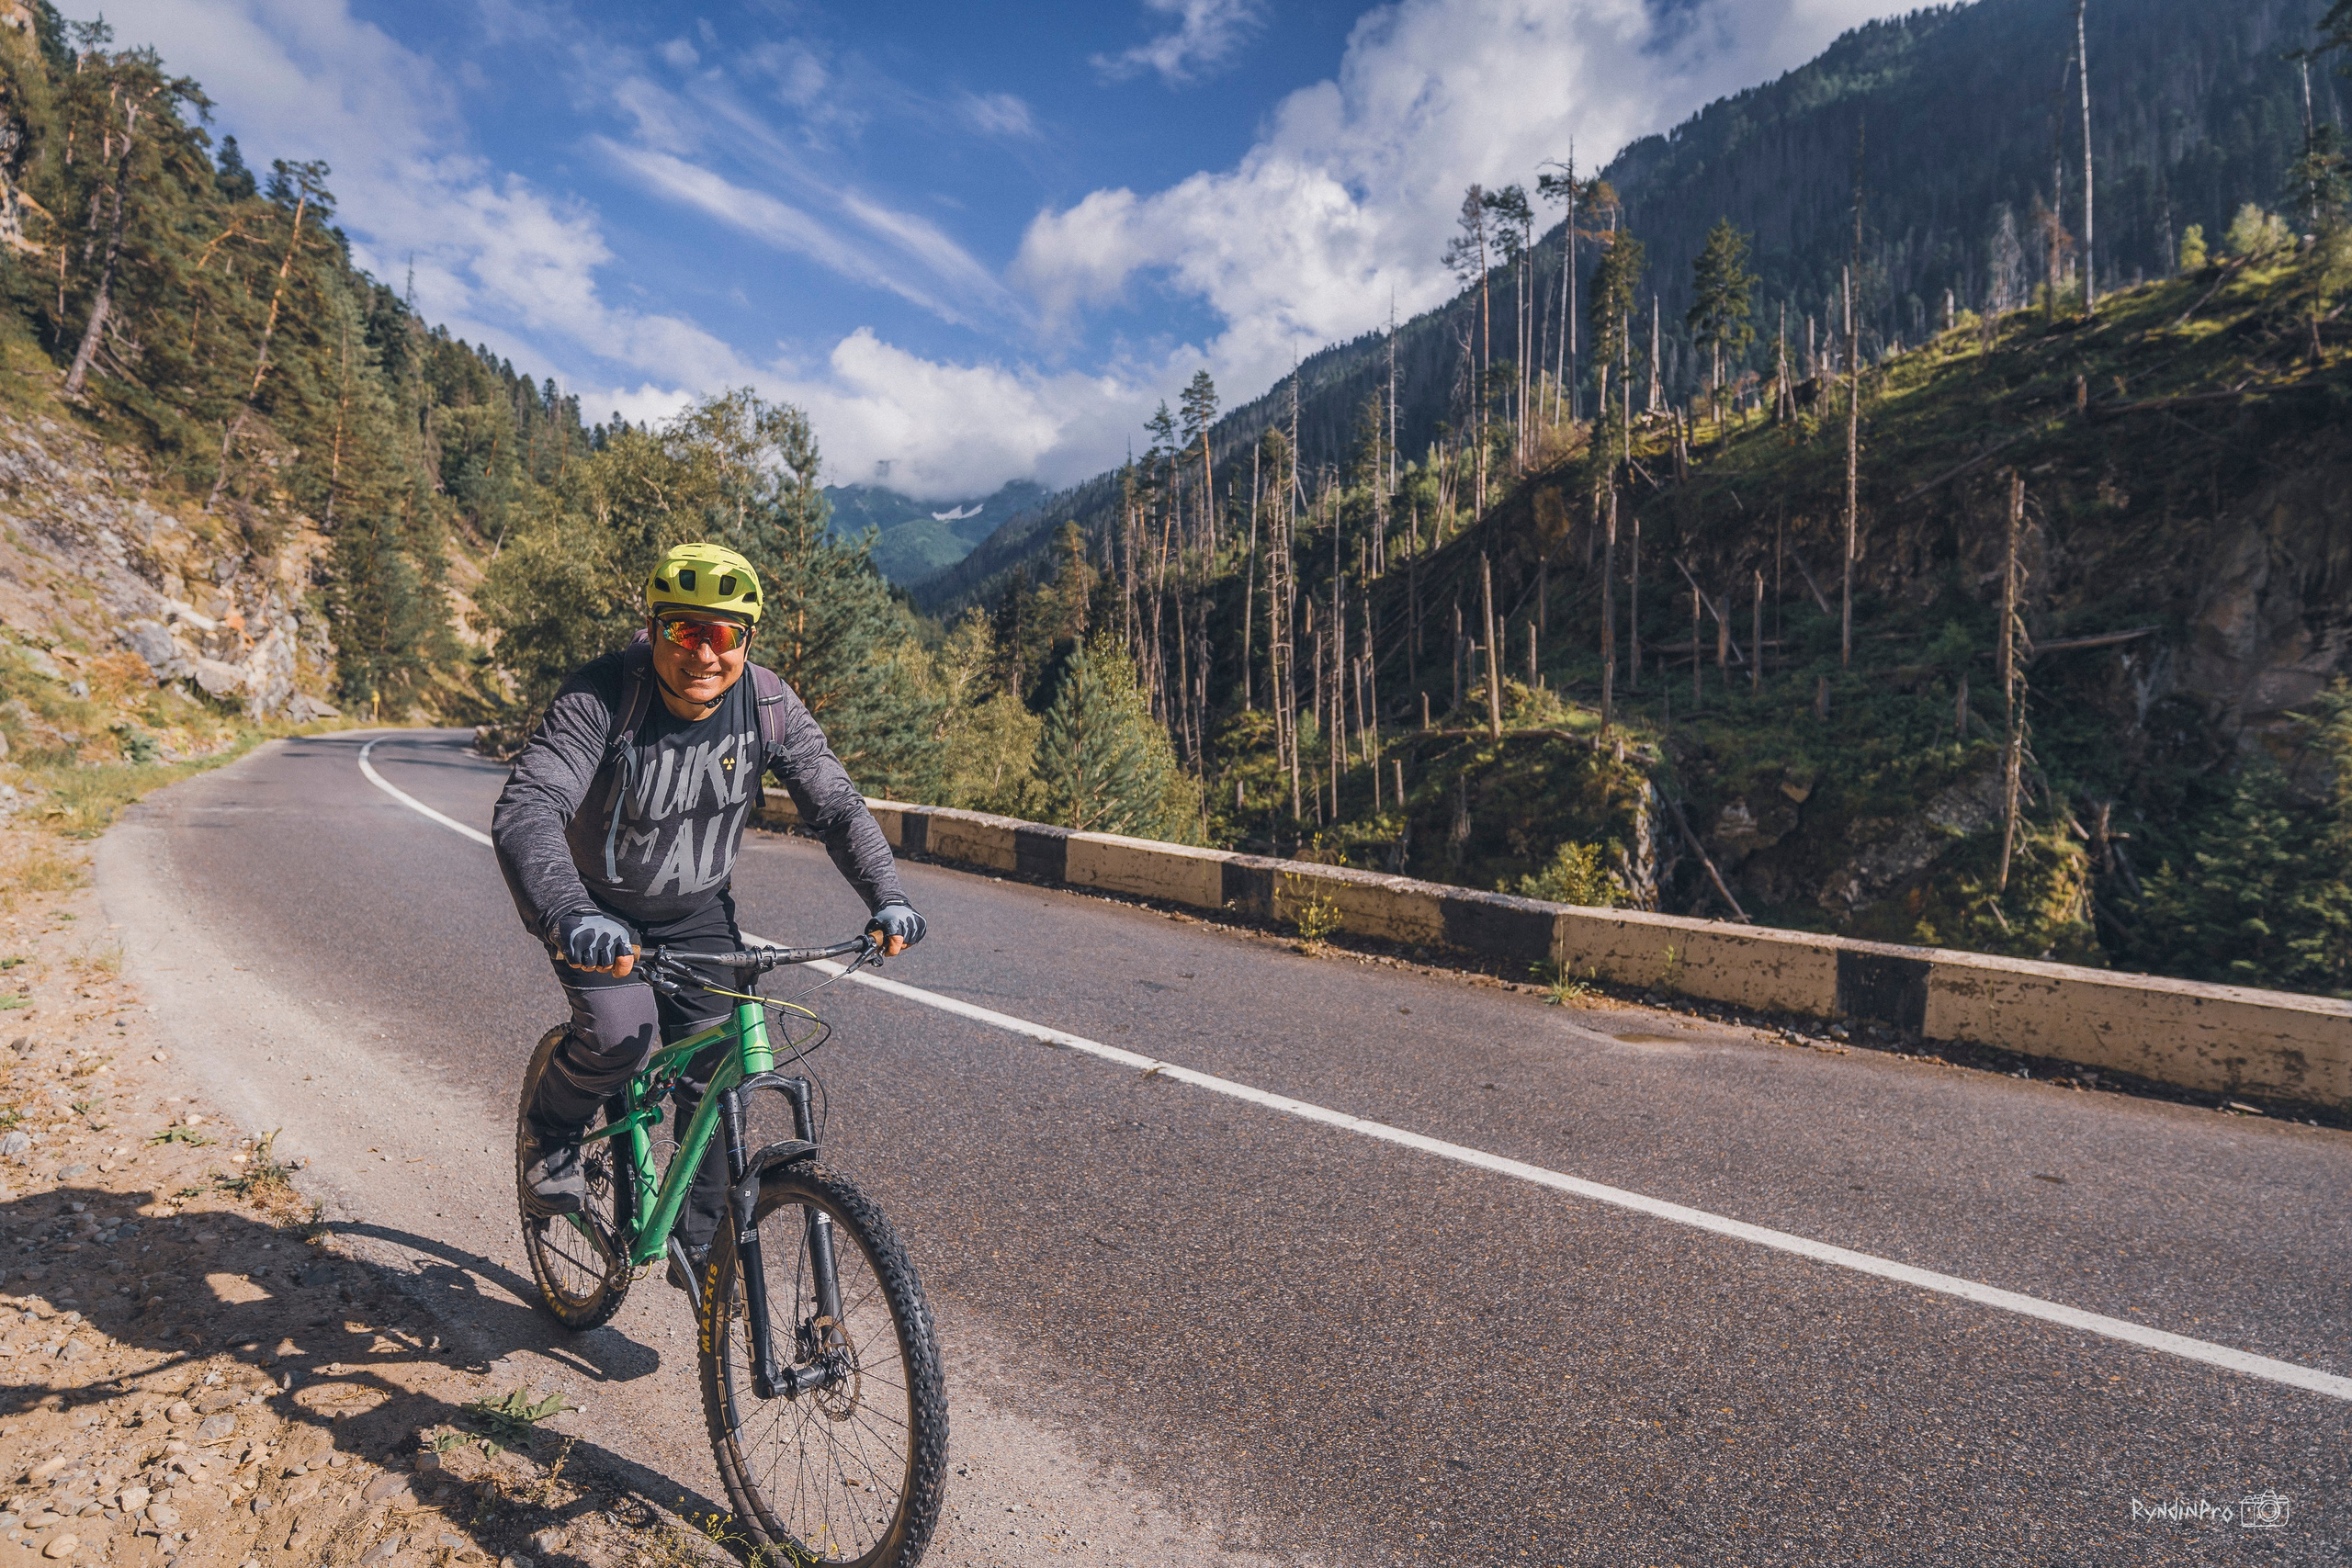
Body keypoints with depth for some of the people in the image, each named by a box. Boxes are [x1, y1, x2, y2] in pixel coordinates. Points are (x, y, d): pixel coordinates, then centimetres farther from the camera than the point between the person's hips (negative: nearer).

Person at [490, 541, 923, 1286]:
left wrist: (888, 897, -32)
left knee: (715, 1079, 1)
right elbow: (524, 812, -39)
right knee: (621, 1035, -24)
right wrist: (569, 918, -57)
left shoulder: (768, 705, -19)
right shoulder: (599, 699, -29)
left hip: (696, 909, 3)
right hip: (596, 904, -3)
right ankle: (550, 1131, 11)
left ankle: (700, 1241, 23)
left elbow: (836, 806, -16)